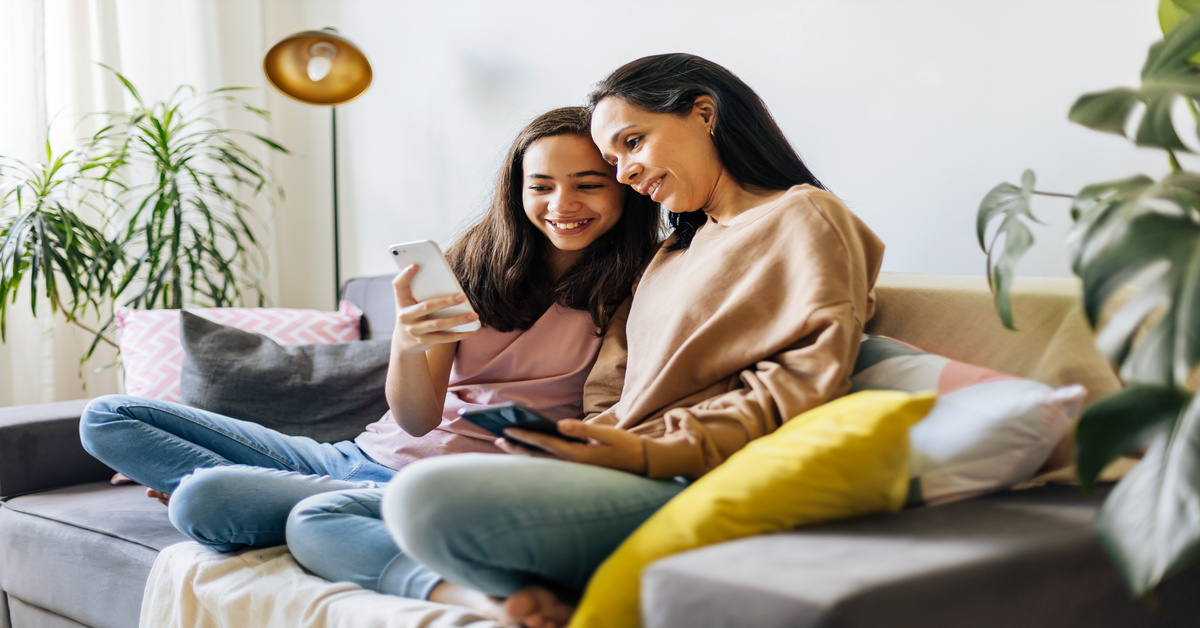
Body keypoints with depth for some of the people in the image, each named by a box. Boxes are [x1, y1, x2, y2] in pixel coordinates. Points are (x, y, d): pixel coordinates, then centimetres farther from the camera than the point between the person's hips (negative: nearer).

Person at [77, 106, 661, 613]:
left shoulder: (632, 291, -5)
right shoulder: (473, 263, 6)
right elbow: (417, 419, -4)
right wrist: (407, 345, -25)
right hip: (369, 455, 7)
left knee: (203, 500, -31)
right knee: (108, 419, 6)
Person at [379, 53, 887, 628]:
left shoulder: (802, 216, 5)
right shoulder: (673, 253, 30)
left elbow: (810, 377, -10)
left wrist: (653, 452, -20)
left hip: (694, 491, -9)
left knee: (427, 498, -31)